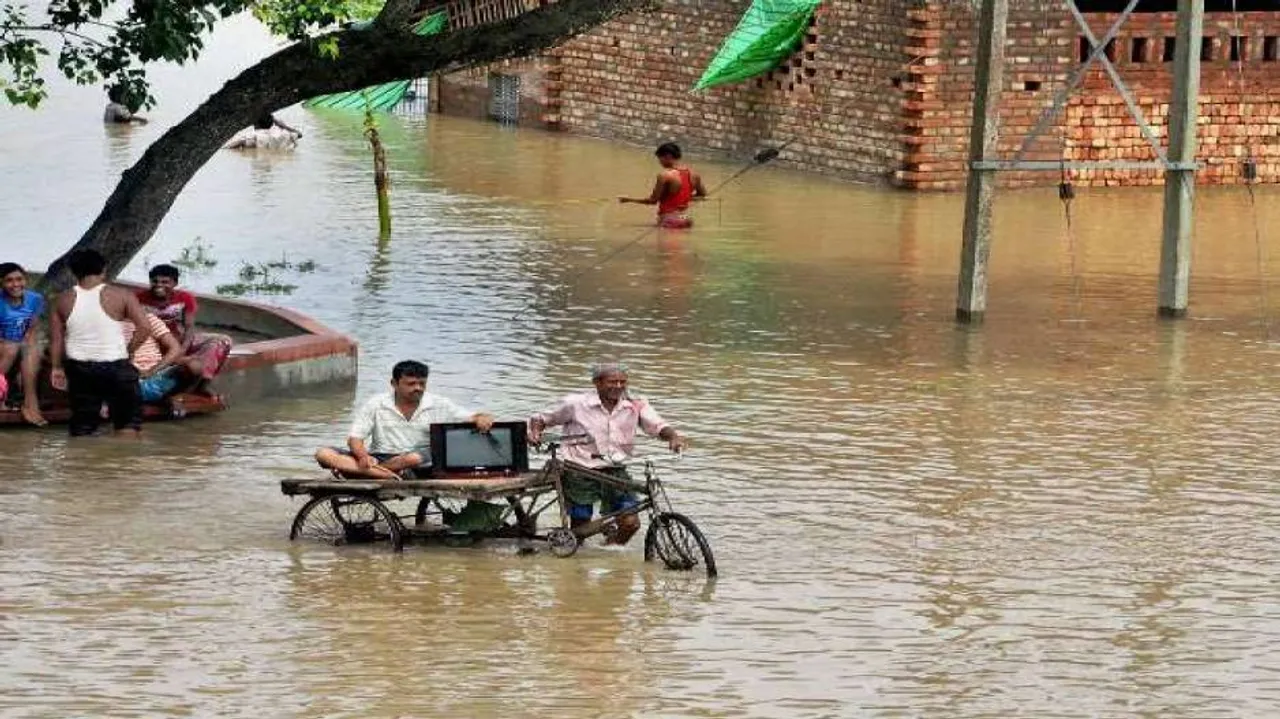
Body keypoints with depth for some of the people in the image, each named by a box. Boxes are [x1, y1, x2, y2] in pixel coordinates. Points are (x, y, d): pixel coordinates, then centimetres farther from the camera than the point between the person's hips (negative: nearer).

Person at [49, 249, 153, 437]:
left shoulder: (63, 300, 0)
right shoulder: (121, 296, -7)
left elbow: (55, 339, 2)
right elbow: (144, 328, -13)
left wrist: (57, 367, 12)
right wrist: (128, 351, -1)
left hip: (79, 368, 3)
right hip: (115, 365, -3)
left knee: (82, 422, 14)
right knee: (127, 421, 8)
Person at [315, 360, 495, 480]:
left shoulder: (439, 406, 7)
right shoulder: (376, 405, 8)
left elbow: (473, 418, 5)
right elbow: (355, 438, 4)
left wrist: (482, 419, -22)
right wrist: (363, 456, -19)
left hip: (418, 464, -2)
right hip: (378, 458, 2)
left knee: (414, 458, -40)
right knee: (324, 454, -24)